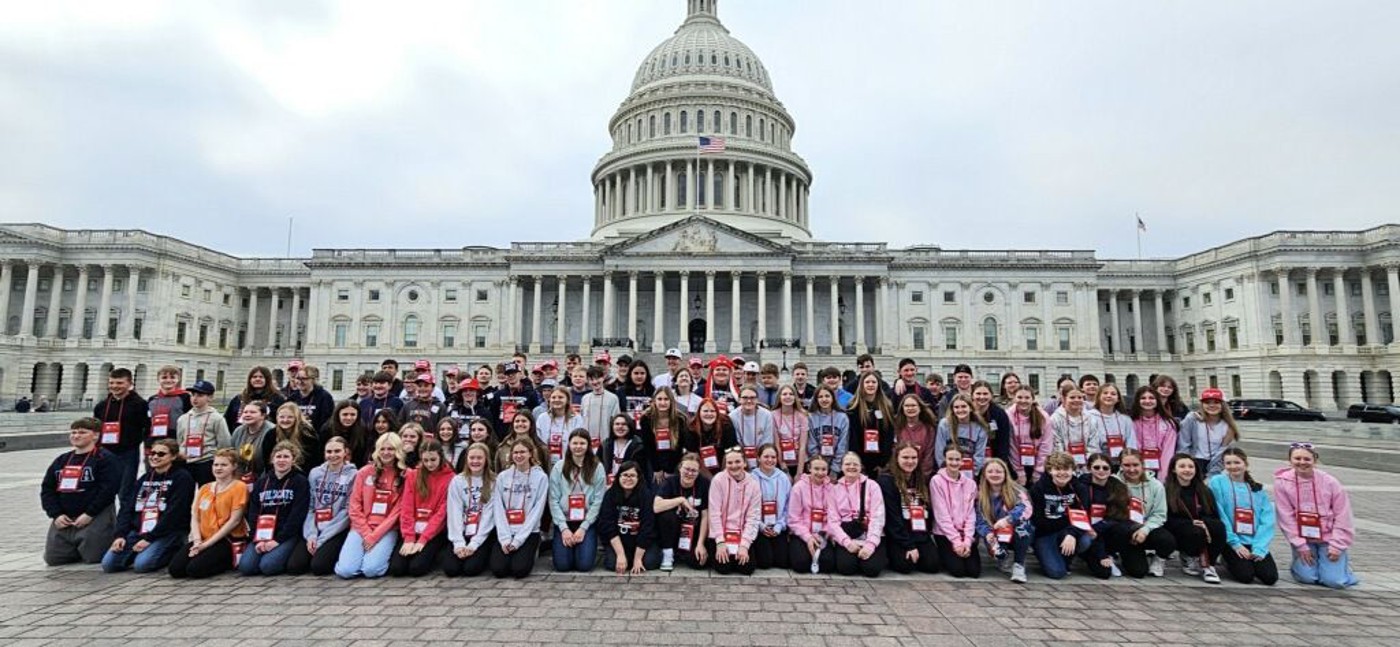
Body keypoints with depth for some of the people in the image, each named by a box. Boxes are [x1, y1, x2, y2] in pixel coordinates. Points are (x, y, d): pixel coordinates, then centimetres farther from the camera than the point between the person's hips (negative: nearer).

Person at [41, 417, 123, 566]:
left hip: (96, 519, -7)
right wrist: (56, 514, -1)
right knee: (53, 559, 8)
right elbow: (47, 489, 12)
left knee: (93, 558, -10)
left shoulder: (105, 459, -8)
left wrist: (89, 514, -18)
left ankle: (114, 544, 19)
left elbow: (108, 489, -16)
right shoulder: (61, 461, 14)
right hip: (64, 520, 7)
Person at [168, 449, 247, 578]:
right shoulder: (204, 488, 15)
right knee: (175, 569, -13)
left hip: (228, 540, -6)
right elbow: (195, 517, 9)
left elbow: (234, 520, -12)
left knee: (195, 569, -23)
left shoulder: (239, 487, -7)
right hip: (203, 540, 6)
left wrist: (207, 543, -13)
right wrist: (197, 541, -8)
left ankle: (229, 560, 2)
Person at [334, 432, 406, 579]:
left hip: (387, 530, -2)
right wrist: (366, 533, -7)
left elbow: (398, 510, -5)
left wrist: (375, 536, -11)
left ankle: (382, 553, 10)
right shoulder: (365, 472, 5)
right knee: (345, 570, -18)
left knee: (371, 569, -23)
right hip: (361, 528, 2)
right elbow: (354, 507, 3)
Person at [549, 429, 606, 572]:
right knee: (562, 565, -11)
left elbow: (598, 501, -4)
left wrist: (583, 527, -10)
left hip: (587, 522, -1)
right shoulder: (559, 467, 2)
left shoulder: (597, 467, -1)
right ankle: (571, 548, 22)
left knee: (584, 564, -14)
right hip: (564, 522, 1)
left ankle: (584, 546, 20)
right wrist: (564, 528, -10)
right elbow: (553, 500, -2)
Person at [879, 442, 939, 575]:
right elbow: (892, 517, -13)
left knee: (932, 565, -16)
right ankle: (891, 555, 10)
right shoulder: (887, 480, -9)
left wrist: (926, 533, 0)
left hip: (921, 534, 5)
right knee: (905, 565, -24)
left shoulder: (922, 480, 13)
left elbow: (929, 510, 14)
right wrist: (909, 545, -16)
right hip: (897, 536, -5)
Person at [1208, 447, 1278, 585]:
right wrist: (1235, 543, -11)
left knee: (1270, 577, -13)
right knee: (1245, 576, -19)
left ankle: (1251, 562, 19)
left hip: (1254, 542, 4)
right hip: (1231, 541, -4)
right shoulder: (1217, 482, -4)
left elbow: (1267, 521, 2)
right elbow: (1219, 515, -7)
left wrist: (1259, 548, -10)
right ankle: (1230, 562, 15)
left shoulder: (1257, 489, 9)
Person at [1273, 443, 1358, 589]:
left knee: (1334, 580, -8)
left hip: (1329, 537, 1)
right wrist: (1300, 545, -9)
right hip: (1302, 538, -1)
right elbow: (1287, 517, -8)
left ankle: (1342, 562, 25)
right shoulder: (1282, 482, -11)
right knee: (1307, 577, -12)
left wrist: (1337, 546, -6)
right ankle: (1299, 562, 22)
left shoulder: (1330, 482, -9)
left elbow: (1342, 516, -3)